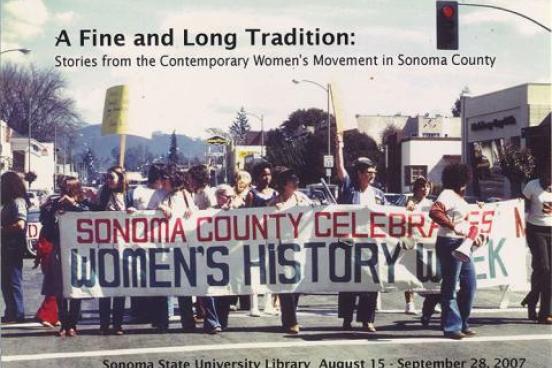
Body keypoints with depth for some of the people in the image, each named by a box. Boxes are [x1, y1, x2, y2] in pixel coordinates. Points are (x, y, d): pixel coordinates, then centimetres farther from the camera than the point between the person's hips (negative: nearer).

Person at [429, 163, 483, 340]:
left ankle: (462, 324, 22)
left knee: (469, 285, 12)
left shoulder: (459, 196, 18)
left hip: (462, 245, 10)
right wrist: (453, 227, -34)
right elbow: (434, 212, -30)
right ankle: (451, 327, 4)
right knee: (450, 287, -2)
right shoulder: (447, 194, -12)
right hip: (450, 244, -10)